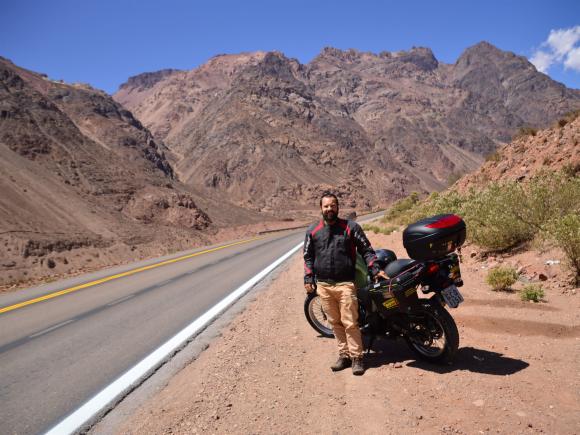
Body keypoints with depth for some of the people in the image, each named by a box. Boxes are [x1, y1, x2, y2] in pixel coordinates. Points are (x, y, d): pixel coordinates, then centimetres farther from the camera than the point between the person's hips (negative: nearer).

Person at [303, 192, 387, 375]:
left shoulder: (351, 227, 2)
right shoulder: (312, 230, 9)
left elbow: (366, 249, 4)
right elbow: (308, 256, 14)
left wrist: (375, 269, -6)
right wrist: (308, 278, 5)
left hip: (345, 284, -3)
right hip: (323, 285, 3)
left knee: (350, 323, -4)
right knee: (335, 323, 11)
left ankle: (356, 357, 10)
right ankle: (344, 355, 24)